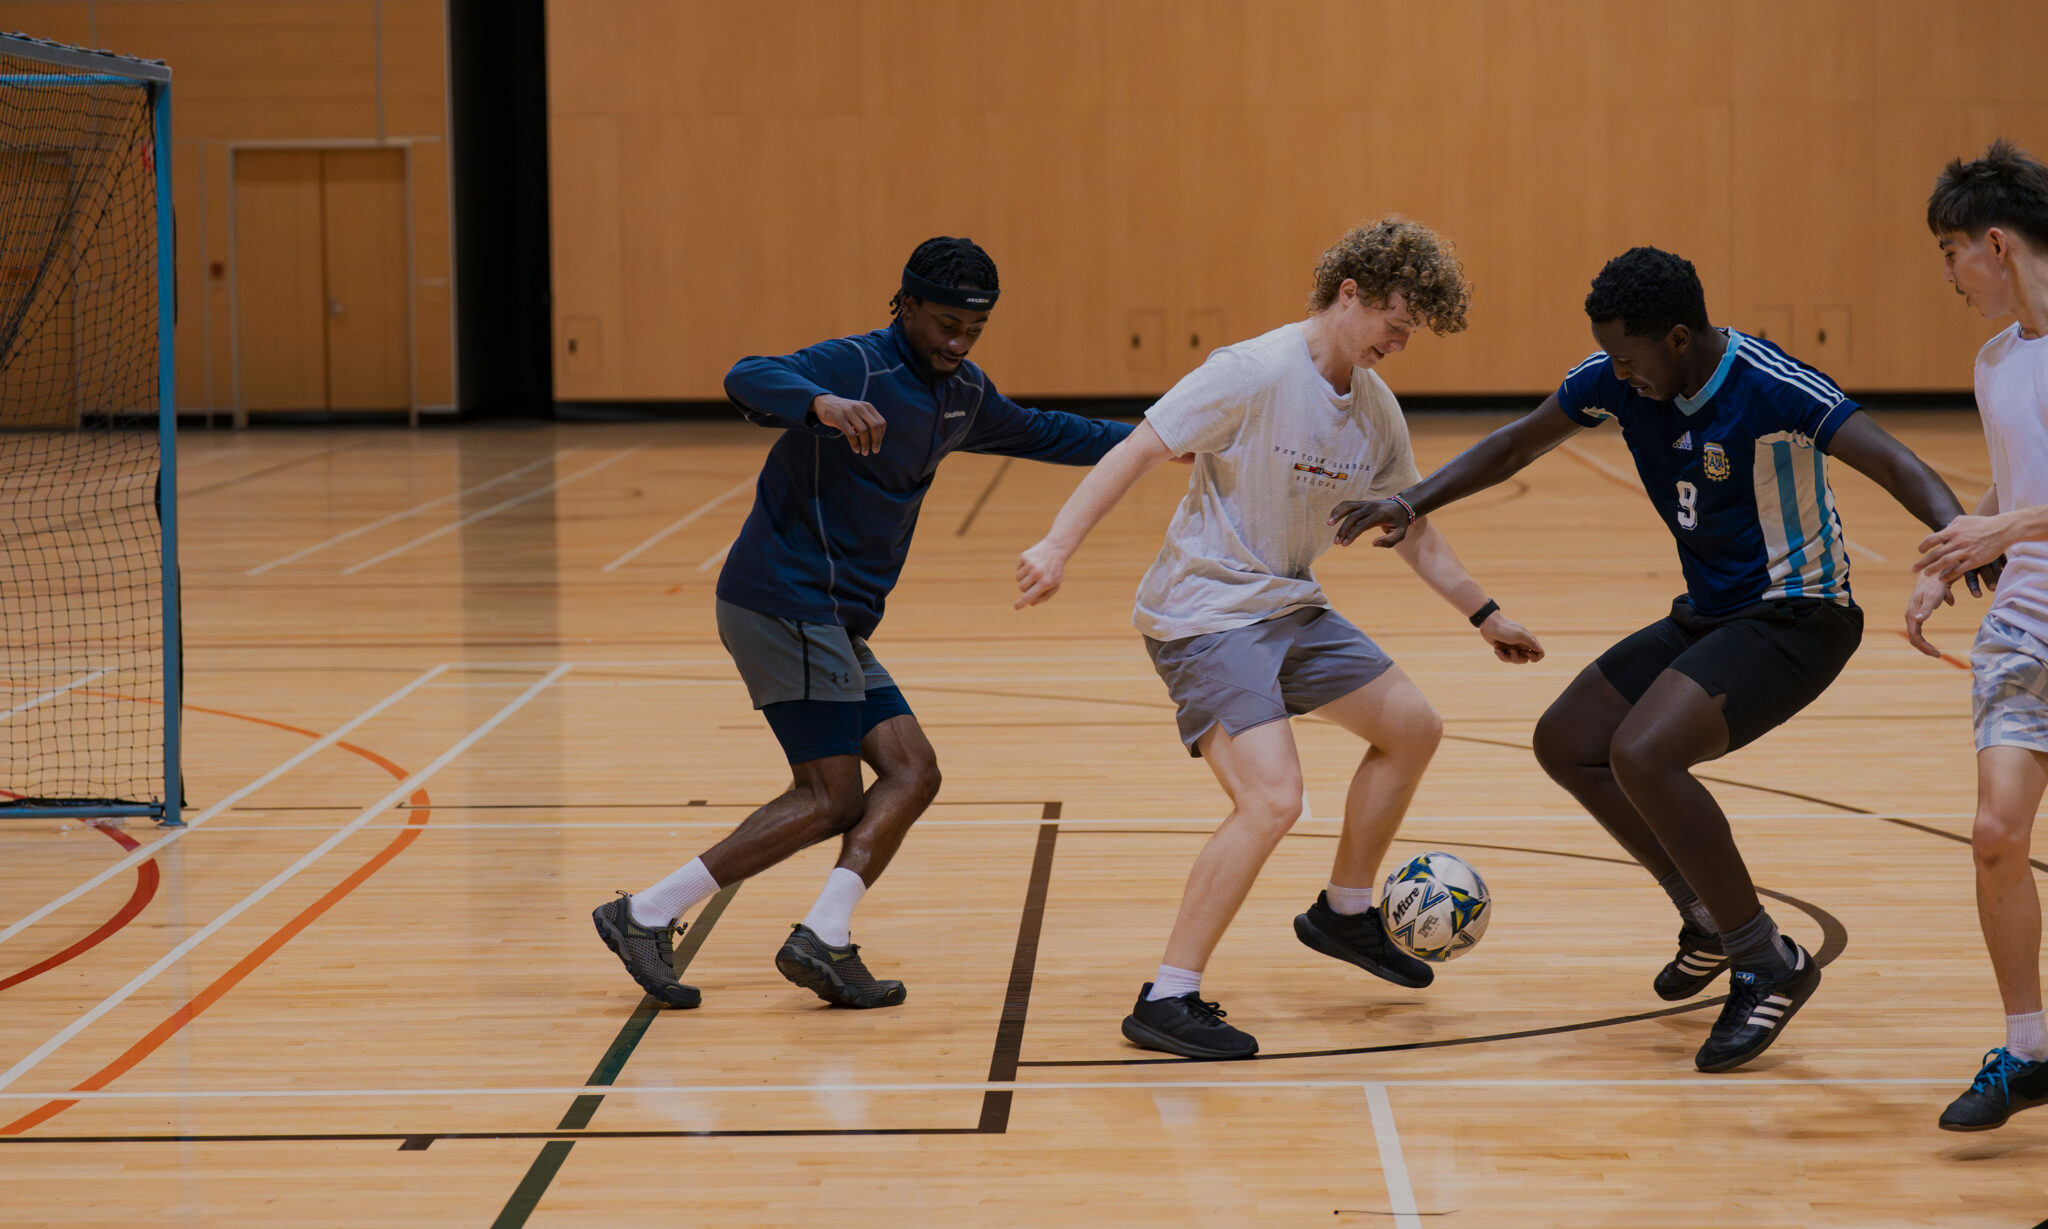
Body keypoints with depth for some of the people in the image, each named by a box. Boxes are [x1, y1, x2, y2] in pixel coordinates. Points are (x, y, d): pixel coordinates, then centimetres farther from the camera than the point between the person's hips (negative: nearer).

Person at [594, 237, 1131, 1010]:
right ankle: (646, 915, -7)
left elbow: (1039, 433, 34)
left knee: (912, 772, -1)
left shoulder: (962, 396, 14)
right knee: (833, 800, -10)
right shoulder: (856, 367, -14)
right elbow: (747, 380, -32)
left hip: (832, 623, 10)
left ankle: (823, 941, -10)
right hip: (785, 602, -10)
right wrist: (822, 403, -52)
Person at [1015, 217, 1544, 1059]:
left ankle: (1345, 913, 34)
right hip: (1205, 612, -9)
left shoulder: (1375, 410, 5)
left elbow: (1410, 528, 19)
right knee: (1272, 799, -23)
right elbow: (1139, 450, -21)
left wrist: (1484, 616, 22)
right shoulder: (1256, 373, -19)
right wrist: (1059, 547, -31)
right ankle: (1167, 1002, -16)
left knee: (1412, 727, 16)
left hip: (1291, 609, 9)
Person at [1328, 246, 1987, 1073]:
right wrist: (1414, 504, -2)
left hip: (1794, 618, -9)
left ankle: (1770, 965, -13)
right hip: (1706, 615, 9)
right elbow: (1514, 449, 11)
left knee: (1642, 755, -27)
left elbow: (1893, 463, -34)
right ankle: (1710, 917, 23)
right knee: (1565, 743, 10)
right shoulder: (1616, 381, -4)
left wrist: (1959, 535, -54)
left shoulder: (1771, 390, -25)